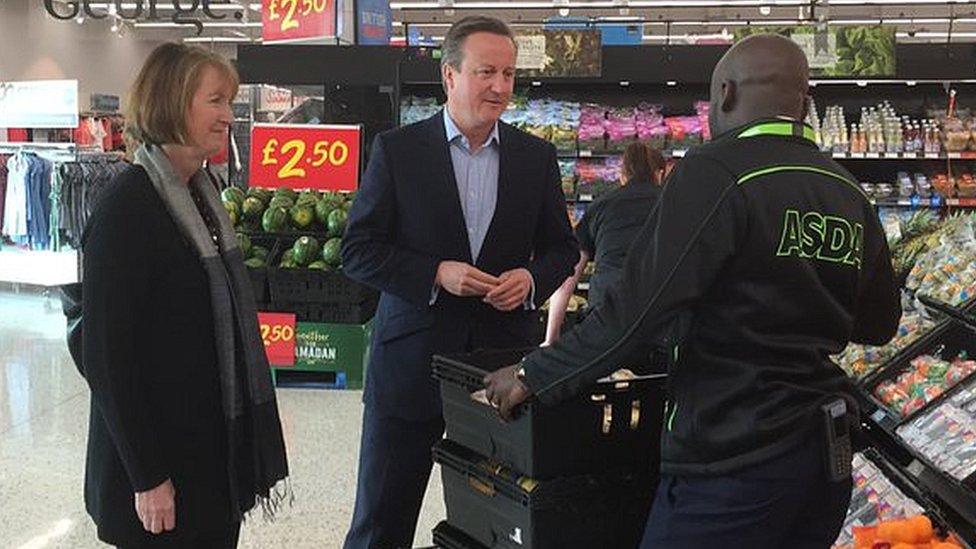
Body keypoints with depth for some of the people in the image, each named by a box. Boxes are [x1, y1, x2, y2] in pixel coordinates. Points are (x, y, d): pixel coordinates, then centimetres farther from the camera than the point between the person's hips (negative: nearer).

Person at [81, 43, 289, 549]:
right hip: (163, 463, -8)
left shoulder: (201, 193, 8)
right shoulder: (126, 207, -17)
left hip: (220, 446, 8)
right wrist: (147, 478, -18)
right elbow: (105, 356, -18)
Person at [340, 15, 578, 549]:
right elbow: (357, 250, -3)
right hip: (412, 358, -2)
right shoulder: (397, 149, -2)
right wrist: (436, 274, -17)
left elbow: (562, 248, 13)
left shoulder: (536, 157, 6)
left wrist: (531, 278, -9)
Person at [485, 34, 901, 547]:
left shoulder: (715, 173, -14)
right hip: (828, 459, 7)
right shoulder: (850, 194, 6)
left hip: (736, 461, -7)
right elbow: (878, 325, 16)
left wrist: (533, 376, -7)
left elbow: (639, 308, -18)